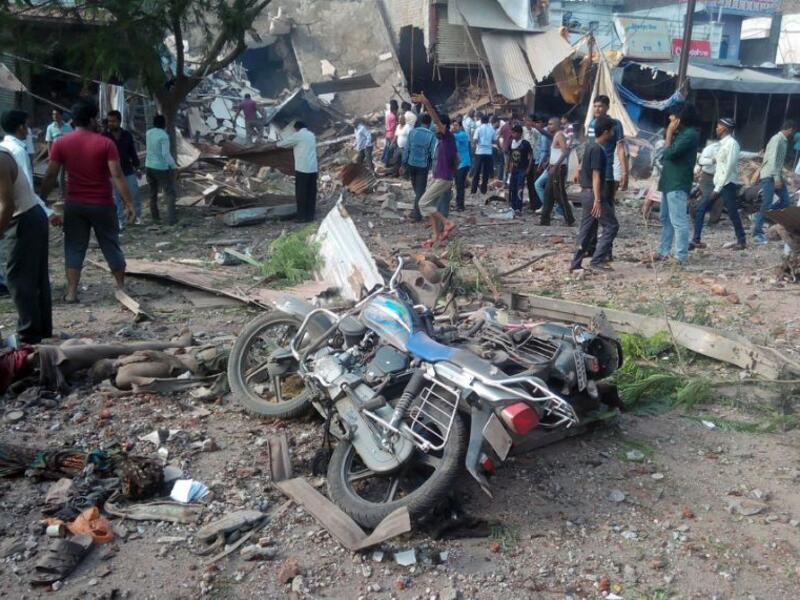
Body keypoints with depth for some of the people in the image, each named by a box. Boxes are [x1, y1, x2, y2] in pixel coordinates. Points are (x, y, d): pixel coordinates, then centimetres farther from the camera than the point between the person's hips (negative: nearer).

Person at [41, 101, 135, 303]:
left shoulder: (61, 143, -2)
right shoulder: (105, 143, -9)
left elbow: (50, 175, -2)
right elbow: (117, 176, -14)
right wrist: (129, 203, -11)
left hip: (74, 204, 2)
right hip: (102, 204, -2)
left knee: (74, 248, 8)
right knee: (111, 246, 11)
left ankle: (71, 293, 7)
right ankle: (122, 287, 20)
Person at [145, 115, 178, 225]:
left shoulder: (148, 133, 3)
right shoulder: (164, 136, -17)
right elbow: (166, 154, -22)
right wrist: (174, 166, -14)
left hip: (149, 166, 7)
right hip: (161, 168, -7)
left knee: (153, 193, 17)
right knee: (170, 193, 2)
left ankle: (155, 217, 24)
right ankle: (171, 218, -7)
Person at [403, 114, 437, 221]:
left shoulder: (412, 132, -2)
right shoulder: (432, 135, -9)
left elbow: (407, 148, -2)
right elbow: (433, 153, -10)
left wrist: (404, 162, 5)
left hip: (411, 164, 3)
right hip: (423, 165, -3)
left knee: (416, 188, 20)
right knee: (420, 189, 3)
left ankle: (417, 210, 35)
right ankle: (416, 213, 0)